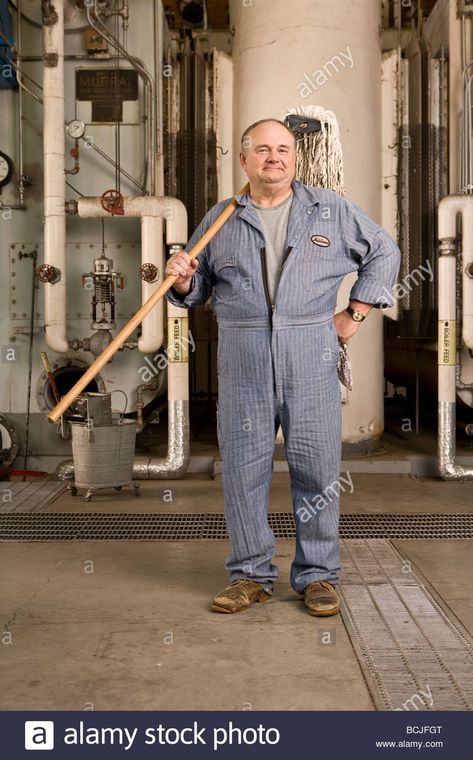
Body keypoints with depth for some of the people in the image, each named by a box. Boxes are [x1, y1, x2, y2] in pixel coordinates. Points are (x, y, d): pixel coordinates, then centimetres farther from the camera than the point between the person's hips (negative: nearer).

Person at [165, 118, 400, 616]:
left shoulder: (331, 210, 9)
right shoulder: (221, 220, 11)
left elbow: (383, 254, 17)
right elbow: (197, 291, 16)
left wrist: (354, 314, 9)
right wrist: (182, 279, -8)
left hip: (311, 360, -1)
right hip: (242, 362, 1)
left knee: (316, 467, 3)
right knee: (242, 467, 3)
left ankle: (317, 575, 17)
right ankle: (251, 574, 17)